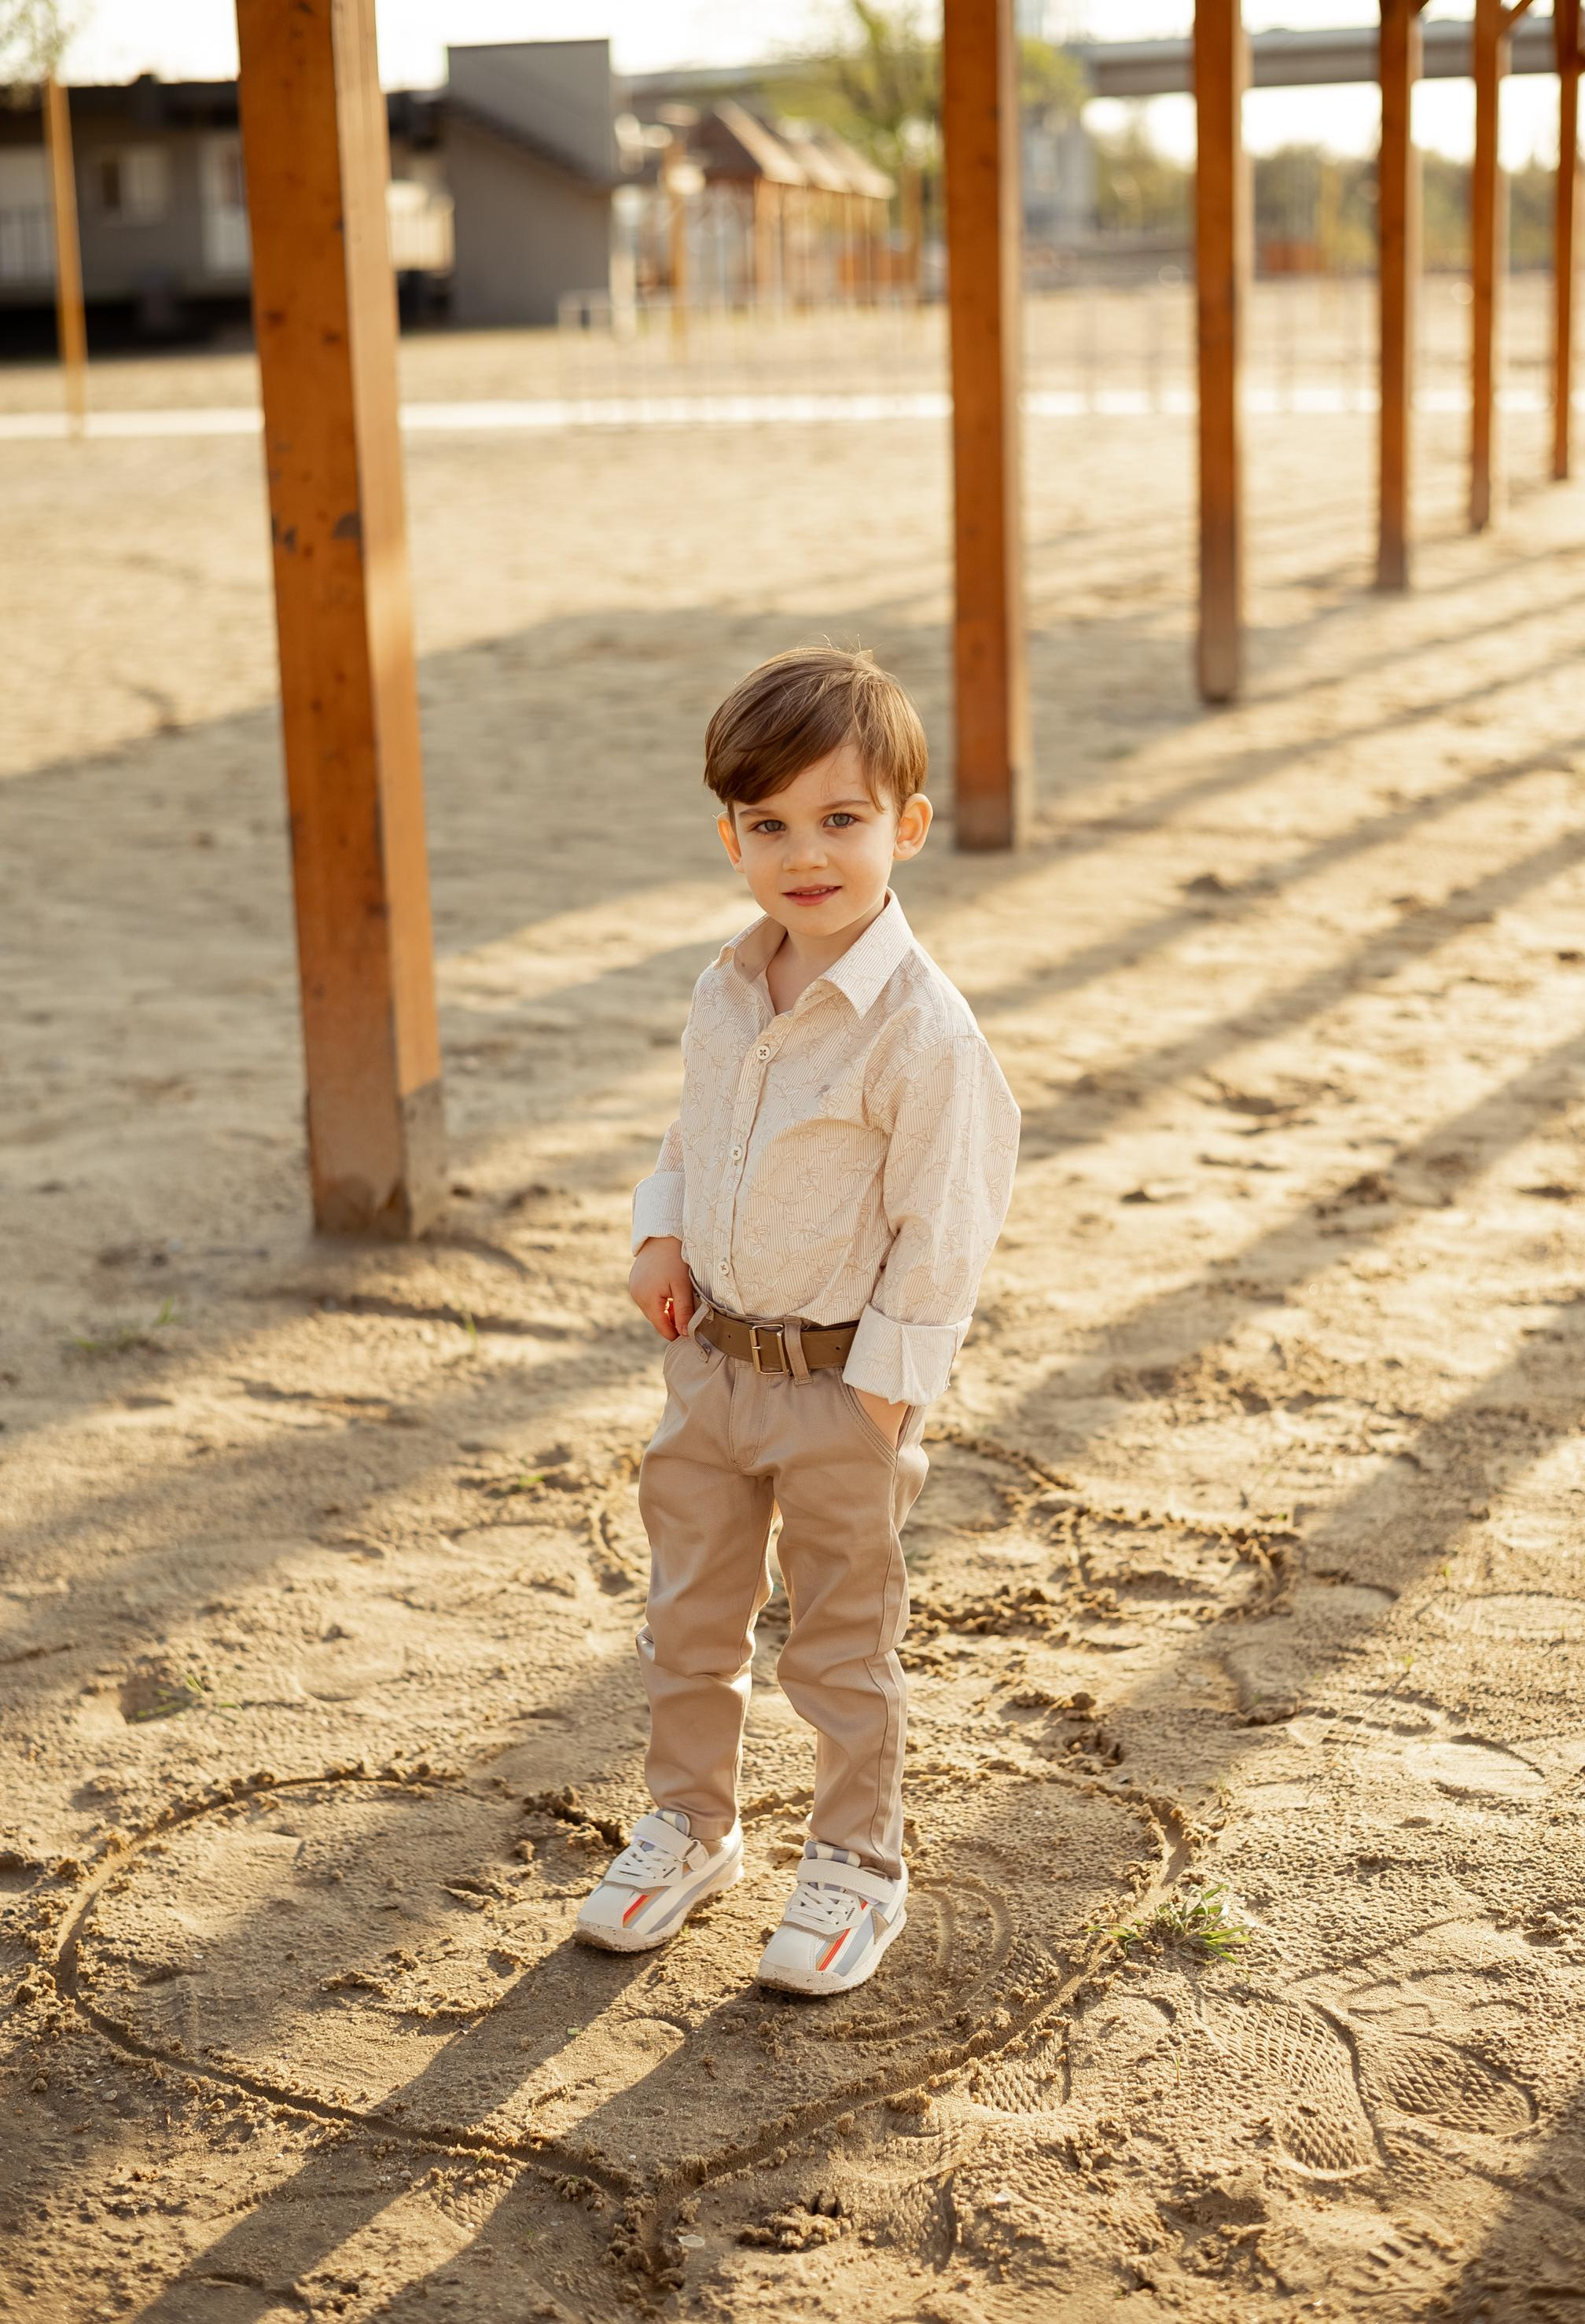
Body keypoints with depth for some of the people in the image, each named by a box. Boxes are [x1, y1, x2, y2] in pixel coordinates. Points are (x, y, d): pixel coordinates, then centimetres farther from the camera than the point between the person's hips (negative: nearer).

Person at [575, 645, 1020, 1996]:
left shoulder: (921, 1026, -21)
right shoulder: (727, 994, 1)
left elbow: (942, 1228, -18)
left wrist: (882, 1395, -17)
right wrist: (663, 1237, 0)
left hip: (841, 1383, -6)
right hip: (710, 1358, 6)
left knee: (842, 1639, 10)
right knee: (688, 1615, 18)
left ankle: (859, 1864, 29)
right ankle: (691, 1823, 38)